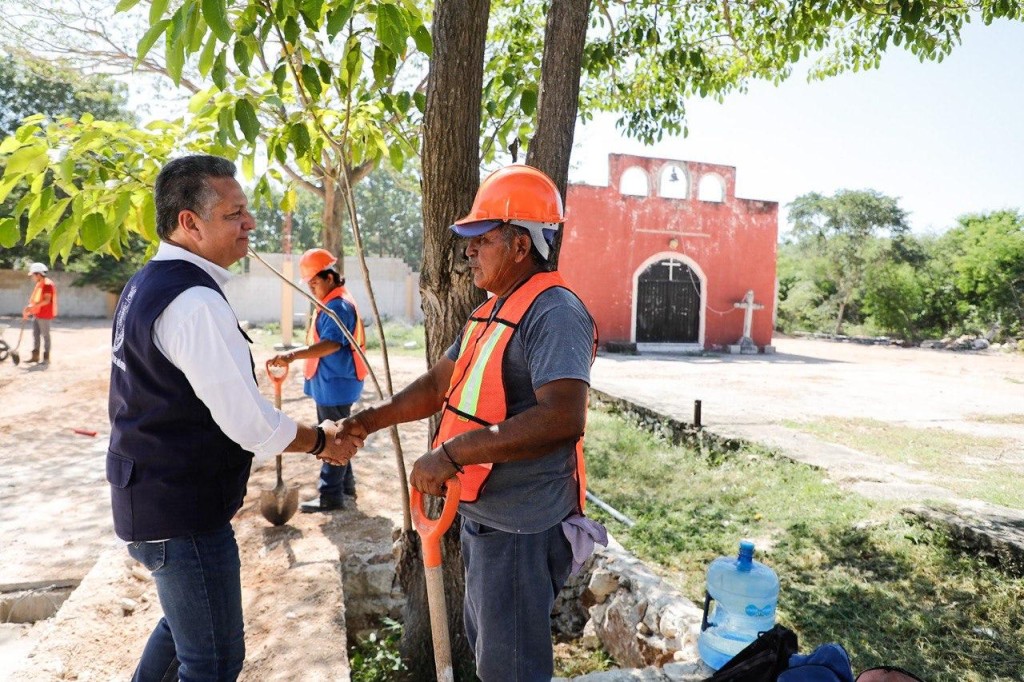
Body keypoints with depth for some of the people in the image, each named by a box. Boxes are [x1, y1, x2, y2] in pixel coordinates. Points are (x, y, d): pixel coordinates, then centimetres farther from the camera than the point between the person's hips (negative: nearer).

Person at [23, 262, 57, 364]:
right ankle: (35, 356, 16)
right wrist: (28, 310, 10)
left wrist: (33, 306, -30)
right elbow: (35, 299, 19)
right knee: (35, 334, 10)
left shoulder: (47, 284, -14)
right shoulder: (39, 284, 16)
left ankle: (46, 357, 4)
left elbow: (46, 300, -24)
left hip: (44, 315, -9)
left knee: (45, 335, -3)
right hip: (36, 314, 9)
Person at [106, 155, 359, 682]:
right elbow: (249, 422, -25)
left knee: (184, 623, 29)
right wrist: (321, 441, -8)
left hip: (149, 495, 10)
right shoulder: (195, 302, -25)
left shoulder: (146, 284, 7)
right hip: (184, 512, -10)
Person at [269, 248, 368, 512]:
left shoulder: (338, 305, -19)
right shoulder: (331, 303, 14)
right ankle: (345, 483, 30)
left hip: (336, 384, -11)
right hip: (330, 383, 11)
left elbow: (331, 344, -32)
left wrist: (293, 355, -41)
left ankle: (330, 496, 3)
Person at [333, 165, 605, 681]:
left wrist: (452, 454, -35)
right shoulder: (493, 310, 10)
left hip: (521, 529, -10)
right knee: (483, 640, 28)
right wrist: (370, 420, 1)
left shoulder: (554, 313, -22)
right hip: (481, 515, 10)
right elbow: (441, 383, 14)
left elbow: (563, 419, -35)